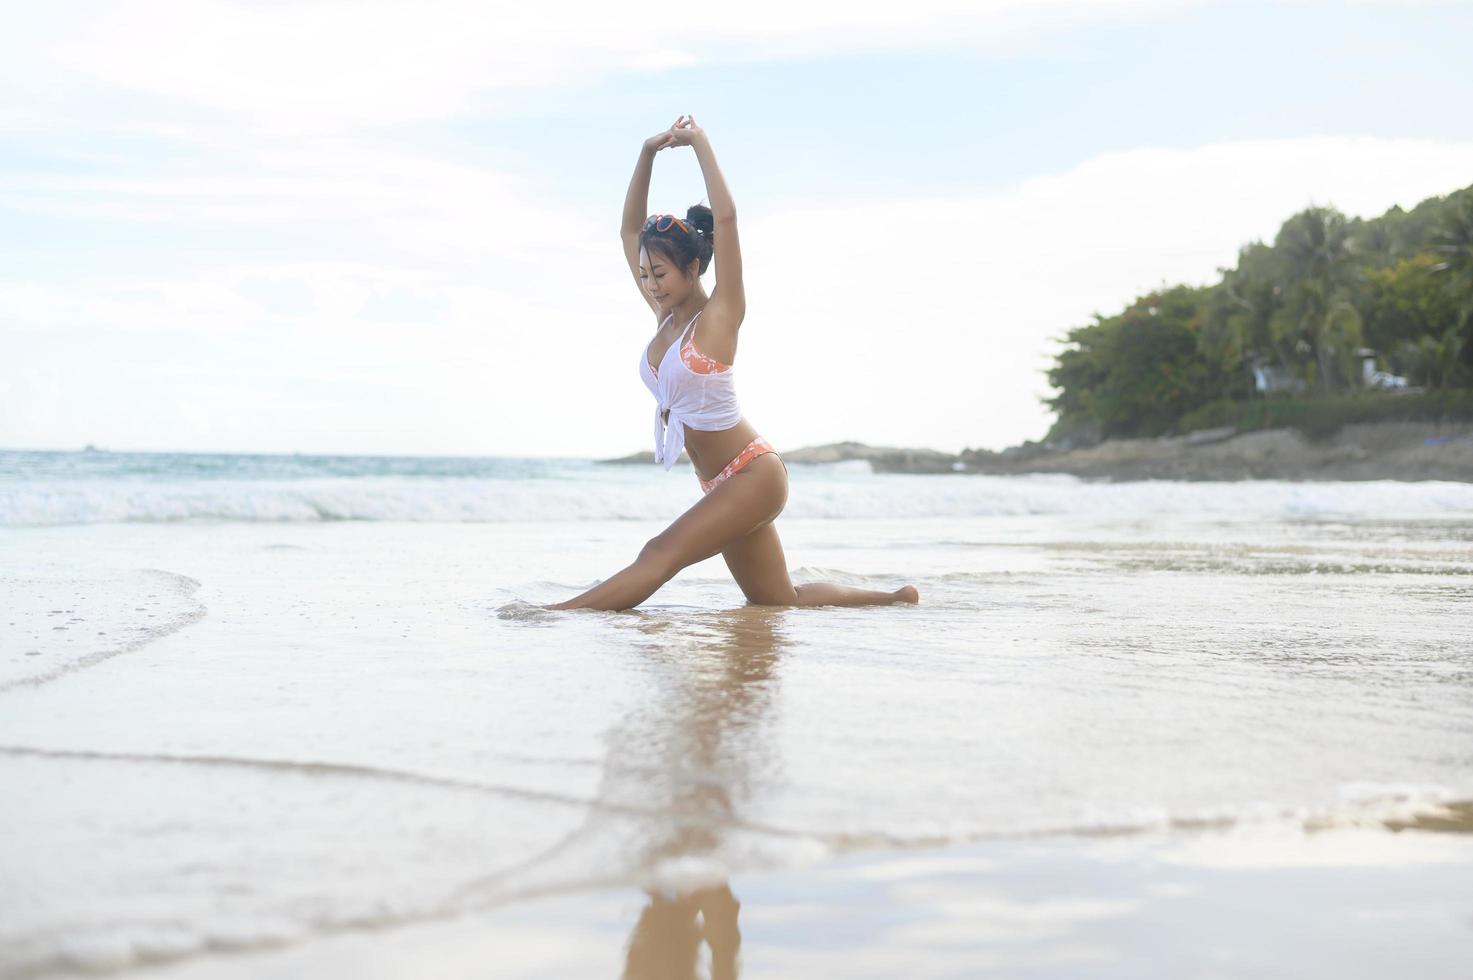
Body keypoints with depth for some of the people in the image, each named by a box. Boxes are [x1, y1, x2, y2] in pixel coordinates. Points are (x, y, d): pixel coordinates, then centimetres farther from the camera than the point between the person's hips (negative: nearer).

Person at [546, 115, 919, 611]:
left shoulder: (718, 317, -12)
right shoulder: (665, 315, 8)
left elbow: (725, 218, -21)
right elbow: (630, 229, 10)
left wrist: (701, 142, -13)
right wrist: (648, 153, 1)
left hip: (754, 473, -9)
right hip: (723, 483, 9)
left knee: (661, 555, -23)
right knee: (778, 601, 14)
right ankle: (891, 599, 27)